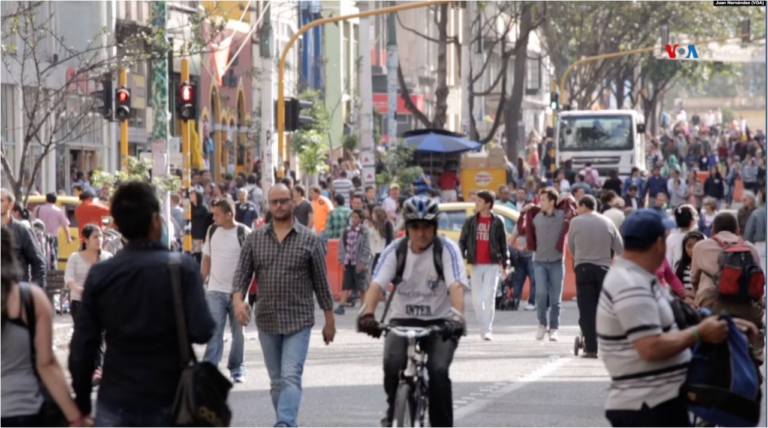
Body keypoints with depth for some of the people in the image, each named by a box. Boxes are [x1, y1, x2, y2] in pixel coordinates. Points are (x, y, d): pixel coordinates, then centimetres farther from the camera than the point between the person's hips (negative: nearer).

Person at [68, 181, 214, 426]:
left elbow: (81, 349, -1)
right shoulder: (183, 267, -9)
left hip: (115, 404, 1)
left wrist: (82, 404, 10)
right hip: (168, 401, -1)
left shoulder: (99, 274, -2)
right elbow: (201, 331, -15)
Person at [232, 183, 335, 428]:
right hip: (266, 321, 4)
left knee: (291, 377, -16)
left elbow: (321, 281, 3)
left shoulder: (309, 240, 0)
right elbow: (242, 273, 4)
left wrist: (329, 320, 5)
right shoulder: (255, 239, 7)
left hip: (298, 321, -4)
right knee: (276, 381, 10)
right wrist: (238, 299, -16)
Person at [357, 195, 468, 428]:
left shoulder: (447, 249, -10)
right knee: (392, 363, -27)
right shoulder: (395, 250, -4)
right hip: (403, 320, 1)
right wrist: (367, 314, -35)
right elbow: (377, 284, -15)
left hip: (439, 322, -1)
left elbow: (456, 286, -23)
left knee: (438, 371, -25)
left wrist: (457, 317, -42)